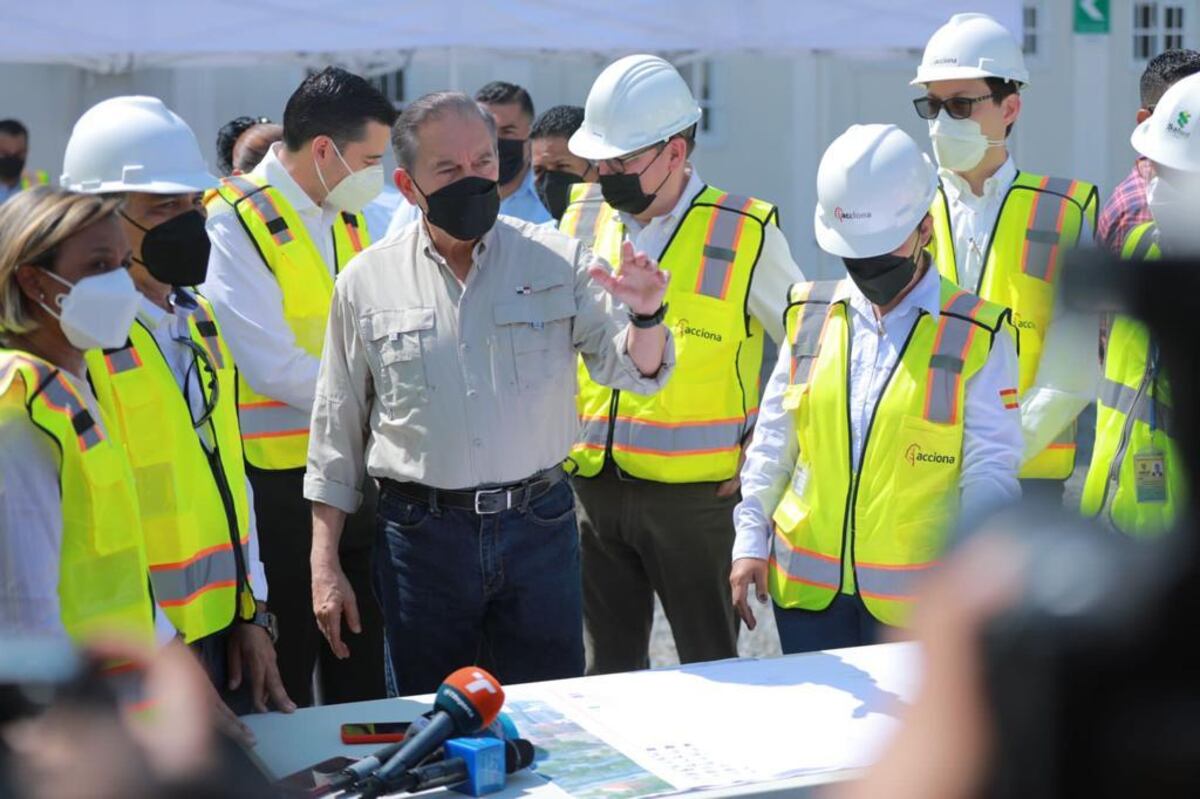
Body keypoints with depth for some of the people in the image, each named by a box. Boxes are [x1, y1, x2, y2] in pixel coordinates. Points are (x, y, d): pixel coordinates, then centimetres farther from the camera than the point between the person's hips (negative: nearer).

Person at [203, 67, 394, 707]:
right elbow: (276, 367, -20)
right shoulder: (235, 222, -14)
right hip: (279, 479, -7)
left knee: (362, 667, 16)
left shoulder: (348, 216, 11)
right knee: (283, 679, 6)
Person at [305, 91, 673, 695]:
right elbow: (336, 433, 7)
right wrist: (325, 565, 4)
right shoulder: (367, 282, 2)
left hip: (539, 526, 0)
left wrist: (646, 317, -22)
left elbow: (631, 370, 1)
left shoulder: (557, 260, 1)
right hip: (420, 537, 0)